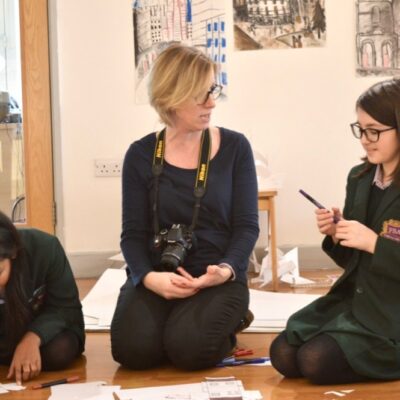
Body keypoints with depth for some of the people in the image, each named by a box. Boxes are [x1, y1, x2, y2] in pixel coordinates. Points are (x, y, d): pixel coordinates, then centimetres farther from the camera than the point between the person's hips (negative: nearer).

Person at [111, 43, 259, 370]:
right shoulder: (141, 155, 2)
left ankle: (225, 322, 8)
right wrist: (149, 276, -20)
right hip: (156, 277, 1)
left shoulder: (234, 147, 1)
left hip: (217, 278, -1)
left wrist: (226, 269, -20)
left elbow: (247, 225, -1)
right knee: (133, 349, -24)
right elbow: (133, 233, 1)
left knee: (189, 348, -27)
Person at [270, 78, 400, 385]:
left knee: (315, 361, -20)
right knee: (283, 354, -6)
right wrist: (336, 234, -4)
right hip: (353, 300, 7)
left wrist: (374, 242, -22)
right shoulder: (359, 178, 8)